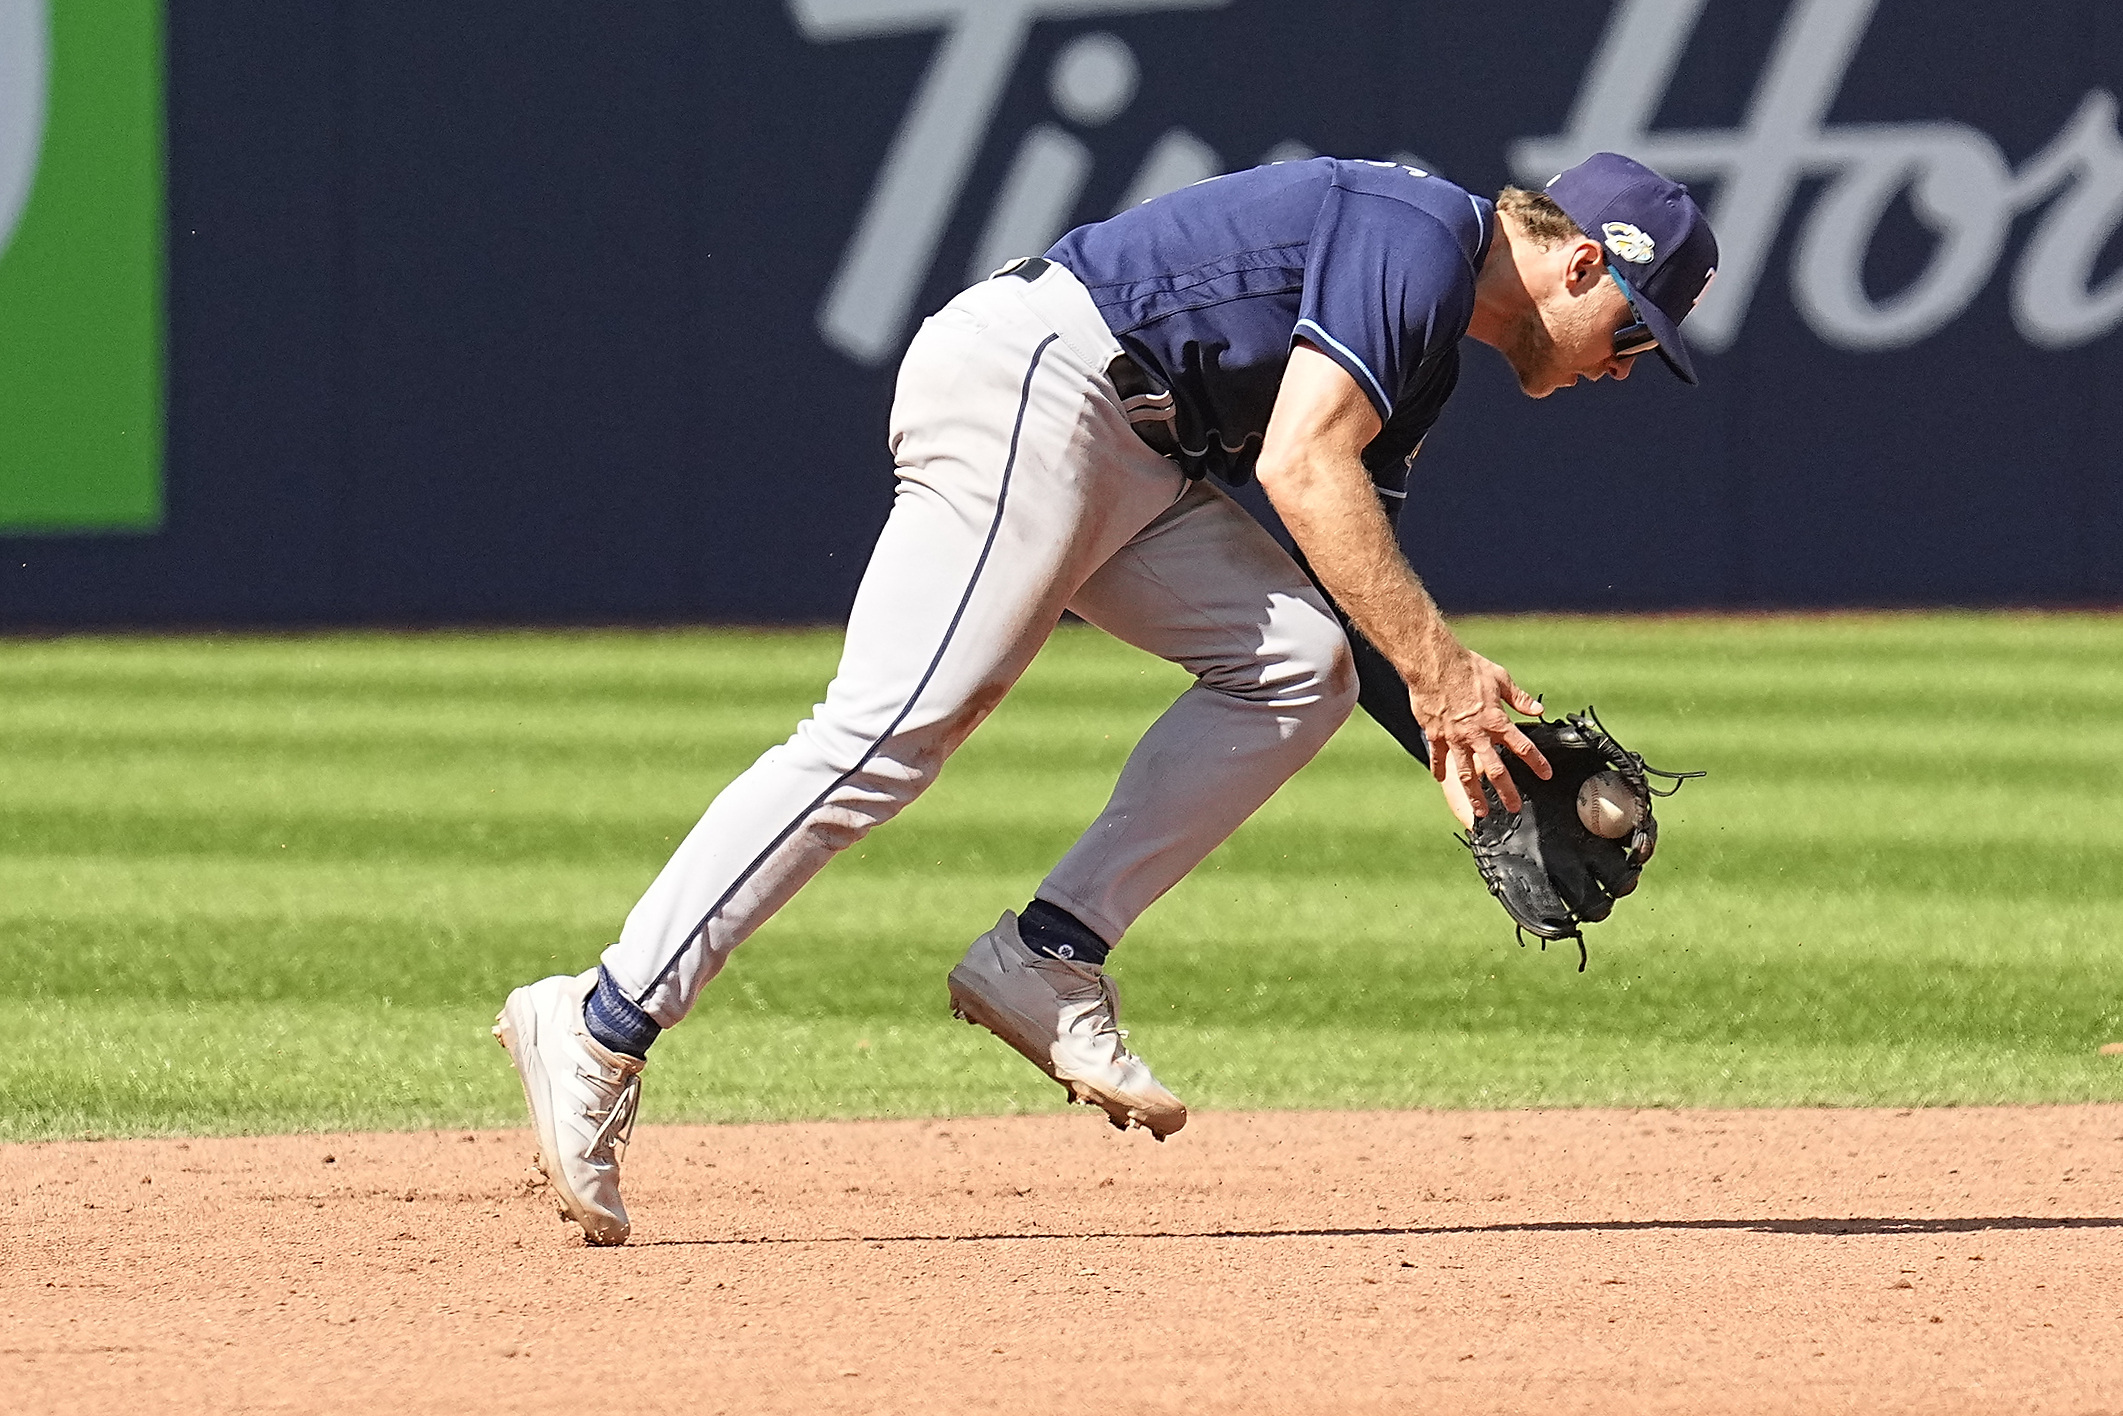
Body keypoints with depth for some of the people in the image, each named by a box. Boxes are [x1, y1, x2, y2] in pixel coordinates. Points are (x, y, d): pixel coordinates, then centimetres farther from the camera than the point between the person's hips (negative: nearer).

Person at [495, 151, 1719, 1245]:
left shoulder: (1428, 360, 21)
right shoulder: (1421, 233, -10)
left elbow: (1352, 588, 21)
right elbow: (1303, 465, -20)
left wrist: (1456, 733, 7)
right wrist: (1439, 666, -18)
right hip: (1025, 380, -11)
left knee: (1302, 663, 4)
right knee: (890, 736, -18)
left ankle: (1052, 960, -2)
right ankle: (603, 1027, -21)